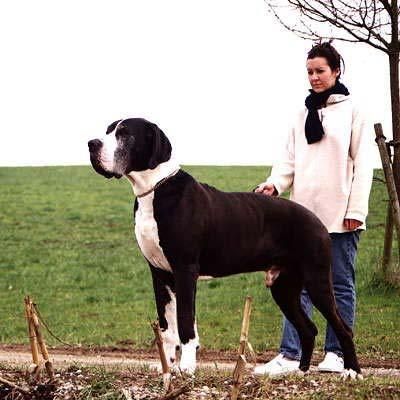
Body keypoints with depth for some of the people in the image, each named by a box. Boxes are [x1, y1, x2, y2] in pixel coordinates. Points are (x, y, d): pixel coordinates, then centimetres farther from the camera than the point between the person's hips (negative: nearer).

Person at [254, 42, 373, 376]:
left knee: (341, 283, 4)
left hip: (340, 214, -4)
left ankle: (336, 354, 9)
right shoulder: (304, 114, 14)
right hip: (305, 212, 4)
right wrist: (274, 184, -10)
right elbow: (290, 160, 10)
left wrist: (356, 209, -10)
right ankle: (290, 355, -5)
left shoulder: (352, 111, 2)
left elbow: (362, 163, -3)